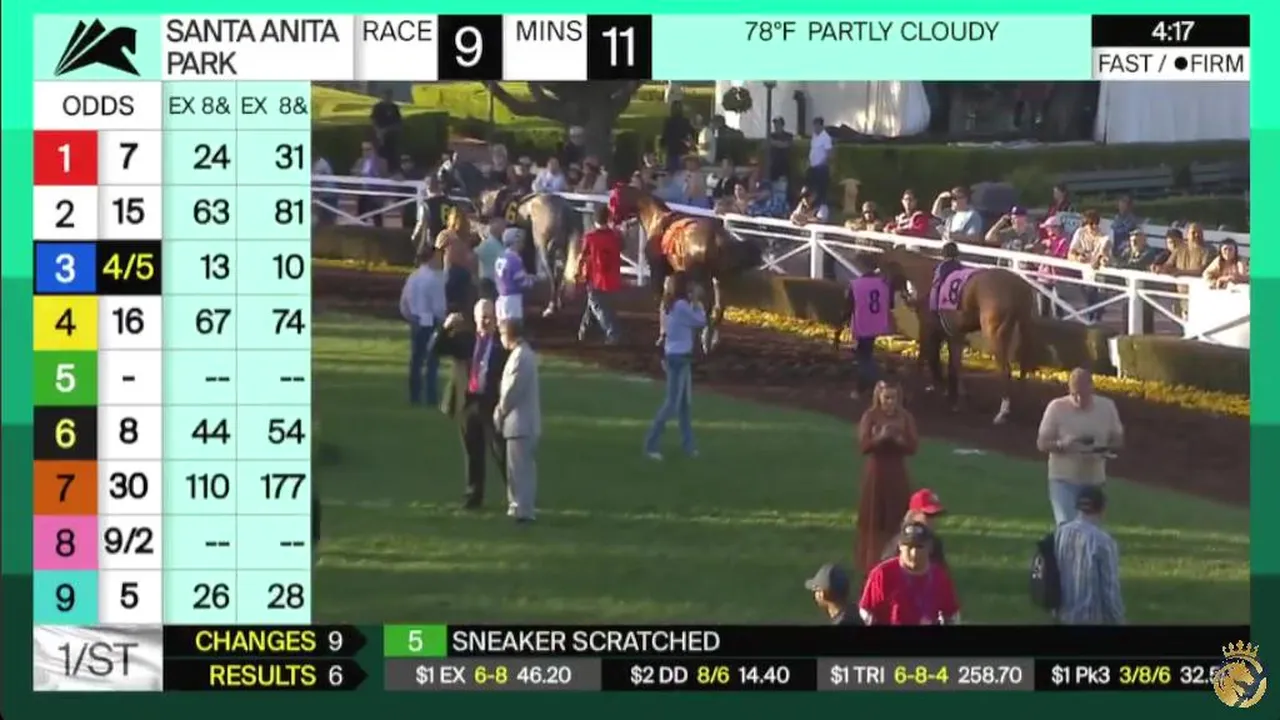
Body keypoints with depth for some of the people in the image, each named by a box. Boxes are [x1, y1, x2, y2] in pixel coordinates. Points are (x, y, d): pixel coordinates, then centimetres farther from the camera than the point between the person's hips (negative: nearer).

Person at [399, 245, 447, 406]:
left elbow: (404, 302, 9)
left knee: (416, 360, 11)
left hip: (416, 322, 7)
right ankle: (431, 398, -3)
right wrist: (443, 319, 3)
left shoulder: (412, 277, 6)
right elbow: (439, 306, -15)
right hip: (430, 323, -7)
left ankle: (415, 397, 14)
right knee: (431, 361, -2)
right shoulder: (435, 278, -15)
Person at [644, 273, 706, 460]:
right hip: (678, 358, -10)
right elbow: (701, 322, -11)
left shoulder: (671, 305, 9)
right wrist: (697, 302, 0)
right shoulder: (681, 306, -18)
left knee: (686, 403, 14)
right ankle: (651, 445, -4)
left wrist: (693, 302, 6)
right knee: (672, 404, -6)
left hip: (680, 357, 10)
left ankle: (688, 445, 18)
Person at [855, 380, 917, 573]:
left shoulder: (905, 417, 0)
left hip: (897, 473, 1)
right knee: (874, 519, 2)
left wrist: (899, 439, -22)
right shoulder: (870, 416, -5)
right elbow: (863, 445, -11)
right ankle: (873, 562, 8)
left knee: (898, 519, 0)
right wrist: (880, 437, -28)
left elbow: (912, 447, -3)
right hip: (876, 473, -1)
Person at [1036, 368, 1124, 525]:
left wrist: (1105, 450, -17)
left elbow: (1118, 439, 6)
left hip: (1095, 481, 4)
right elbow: (1041, 443, -8)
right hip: (1063, 479, -4)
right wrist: (1062, 444, -29)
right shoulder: (1056, 408, -12)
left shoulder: (1107, 407, -4)